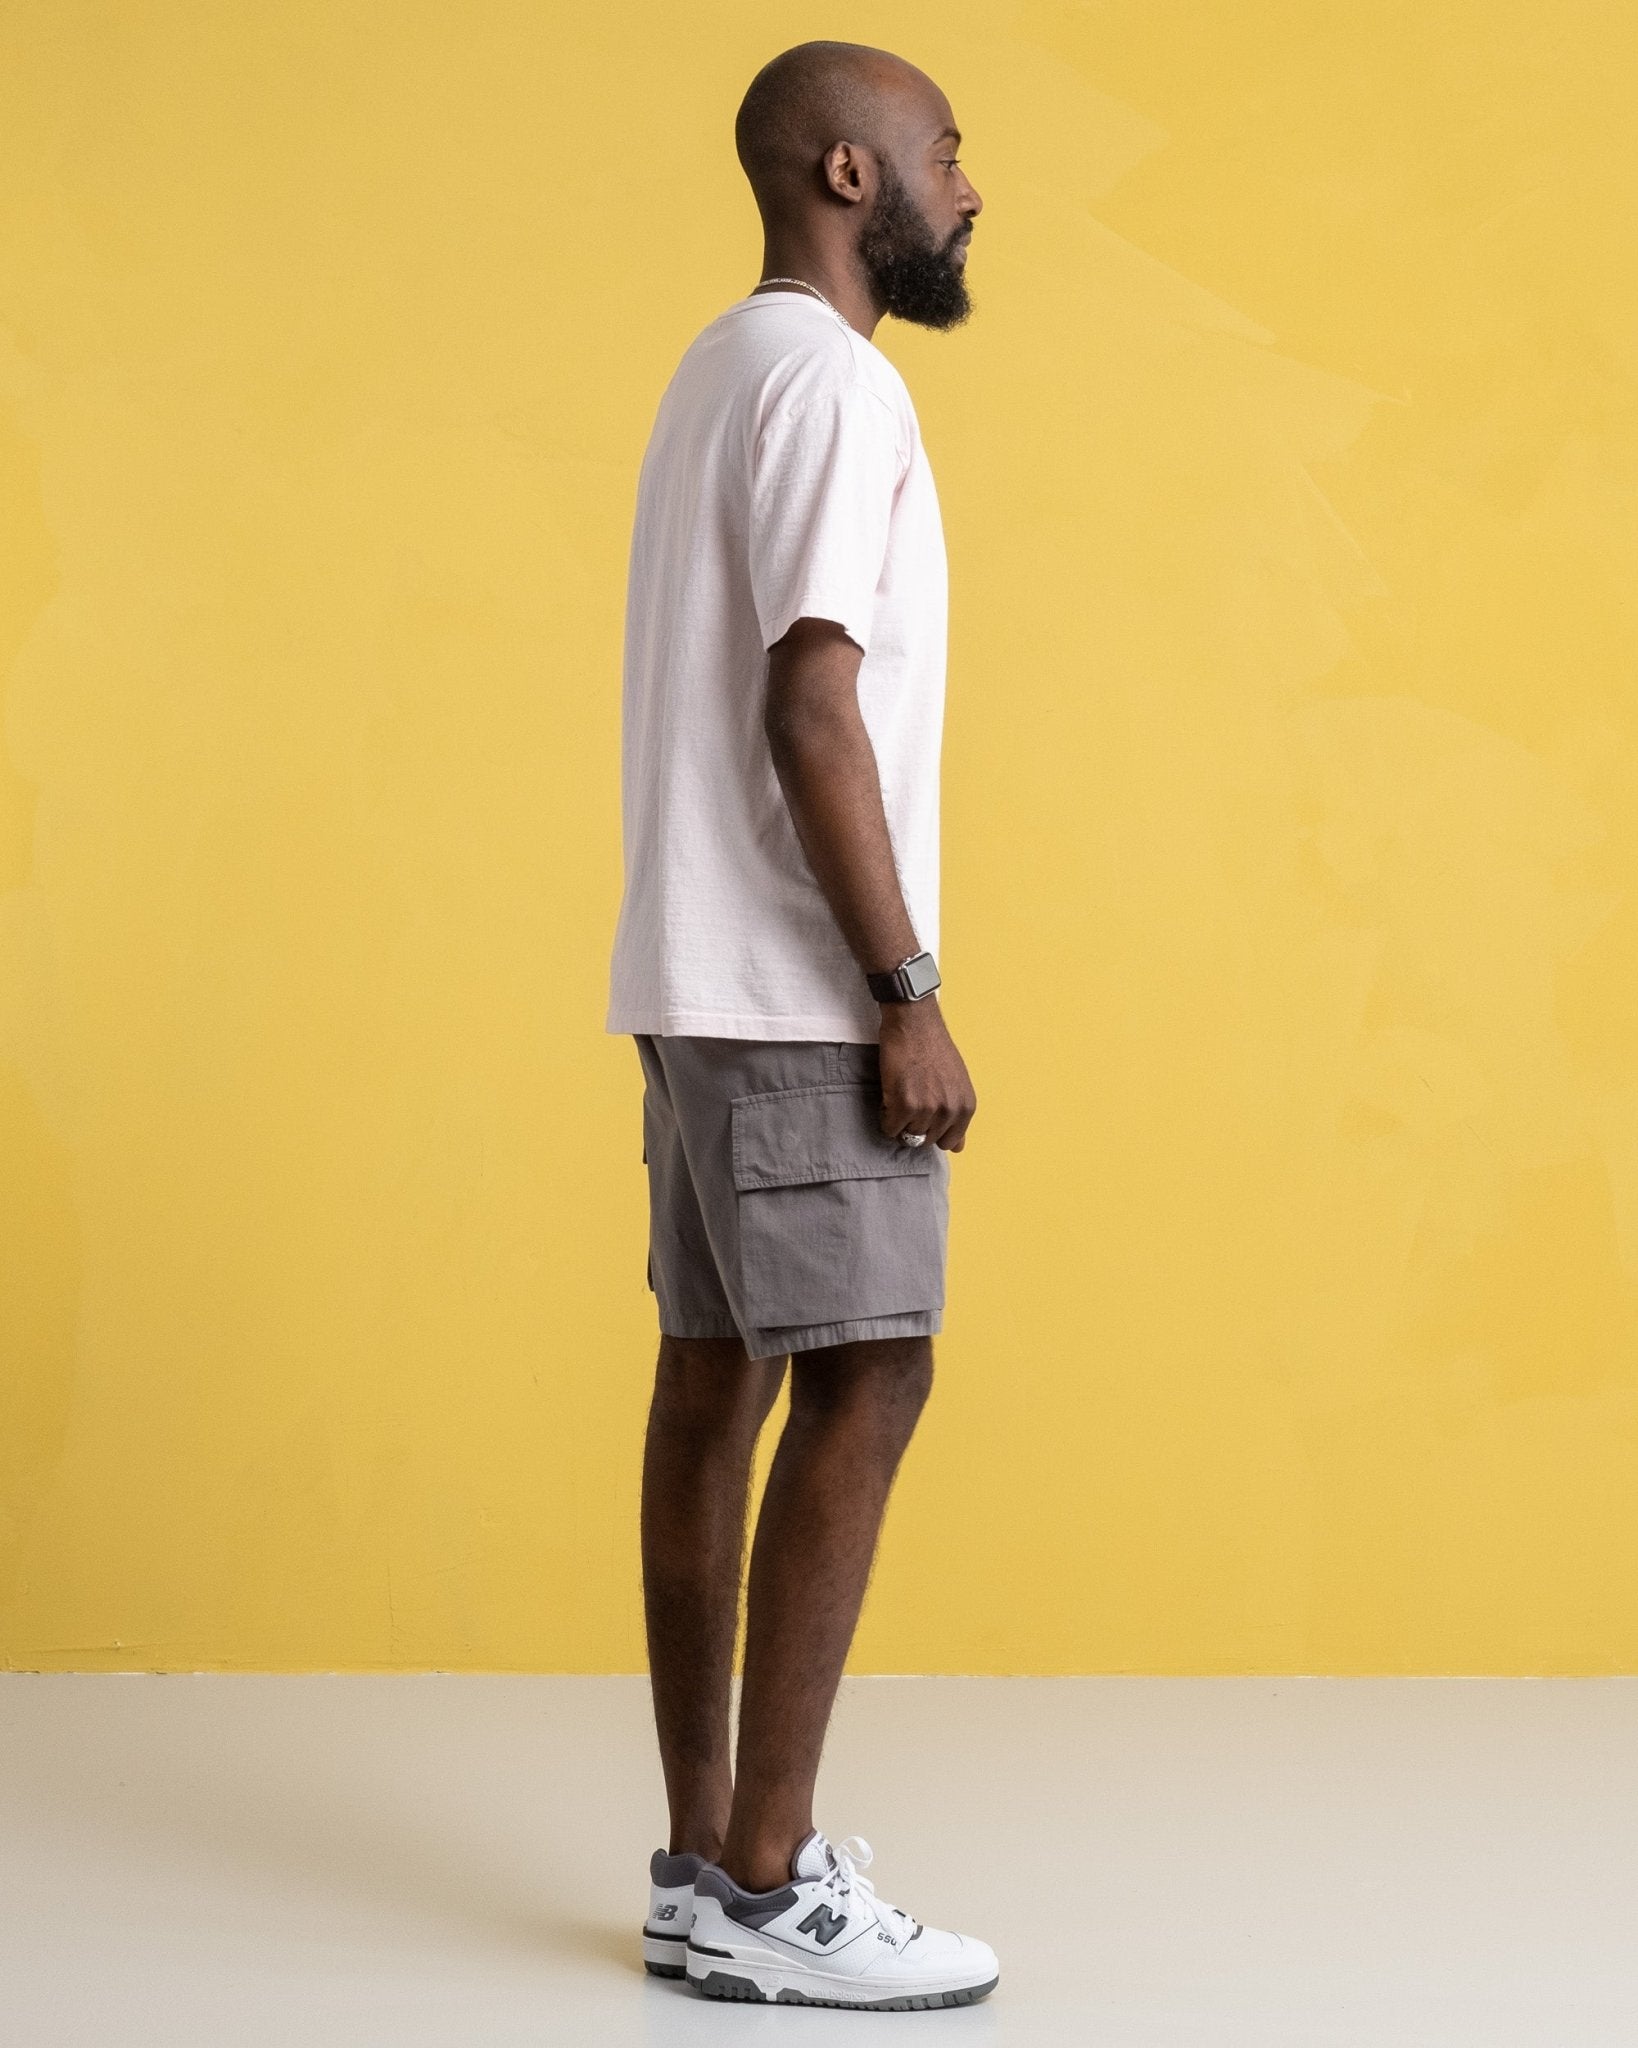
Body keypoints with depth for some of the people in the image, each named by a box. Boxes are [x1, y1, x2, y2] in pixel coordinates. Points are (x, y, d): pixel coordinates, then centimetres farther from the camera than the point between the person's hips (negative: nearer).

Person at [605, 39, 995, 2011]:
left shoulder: (722, 372, 19)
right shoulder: (828, 382, -12)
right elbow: (813, 712, -19)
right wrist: (907, 998, -18)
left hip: (705, 987, 10)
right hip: (797, 990, -10)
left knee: (717, 1381, 8)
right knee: (864, 1384, -8)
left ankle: (702, 1864, 12)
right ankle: (766, 1894, -6)